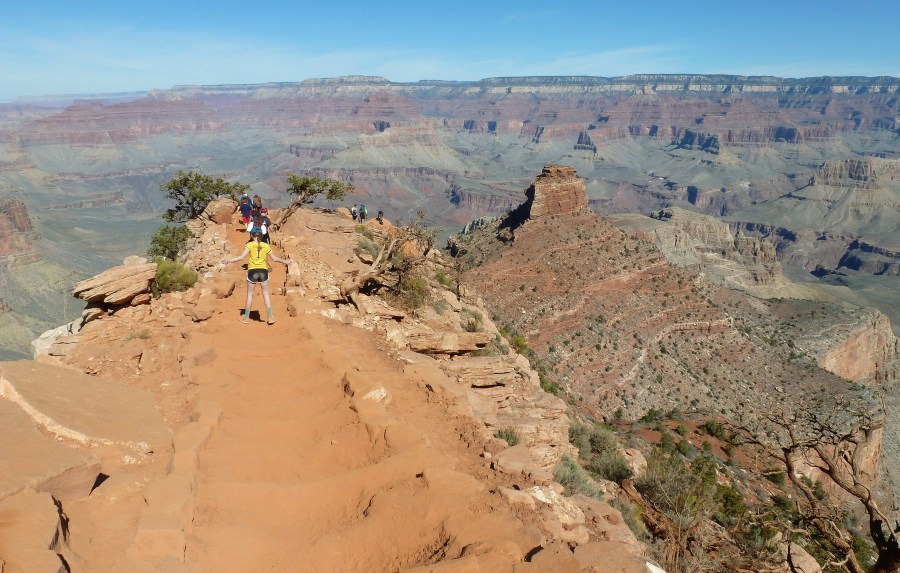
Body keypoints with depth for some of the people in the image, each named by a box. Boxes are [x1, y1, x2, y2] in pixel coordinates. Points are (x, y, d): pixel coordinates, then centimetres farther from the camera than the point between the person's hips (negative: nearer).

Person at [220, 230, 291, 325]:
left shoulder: (249, 245, -3)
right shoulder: (266, 245, 4)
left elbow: (242, 256, -14)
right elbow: (275, 258, 8)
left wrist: (228, 260, -11)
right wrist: (285, 261, 23)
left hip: (252, 271, -1)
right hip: (263, 271, 1)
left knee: (250, 294, 11)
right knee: (266, 294, 11)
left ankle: (246, 317, 19)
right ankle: (270, 317, 10)